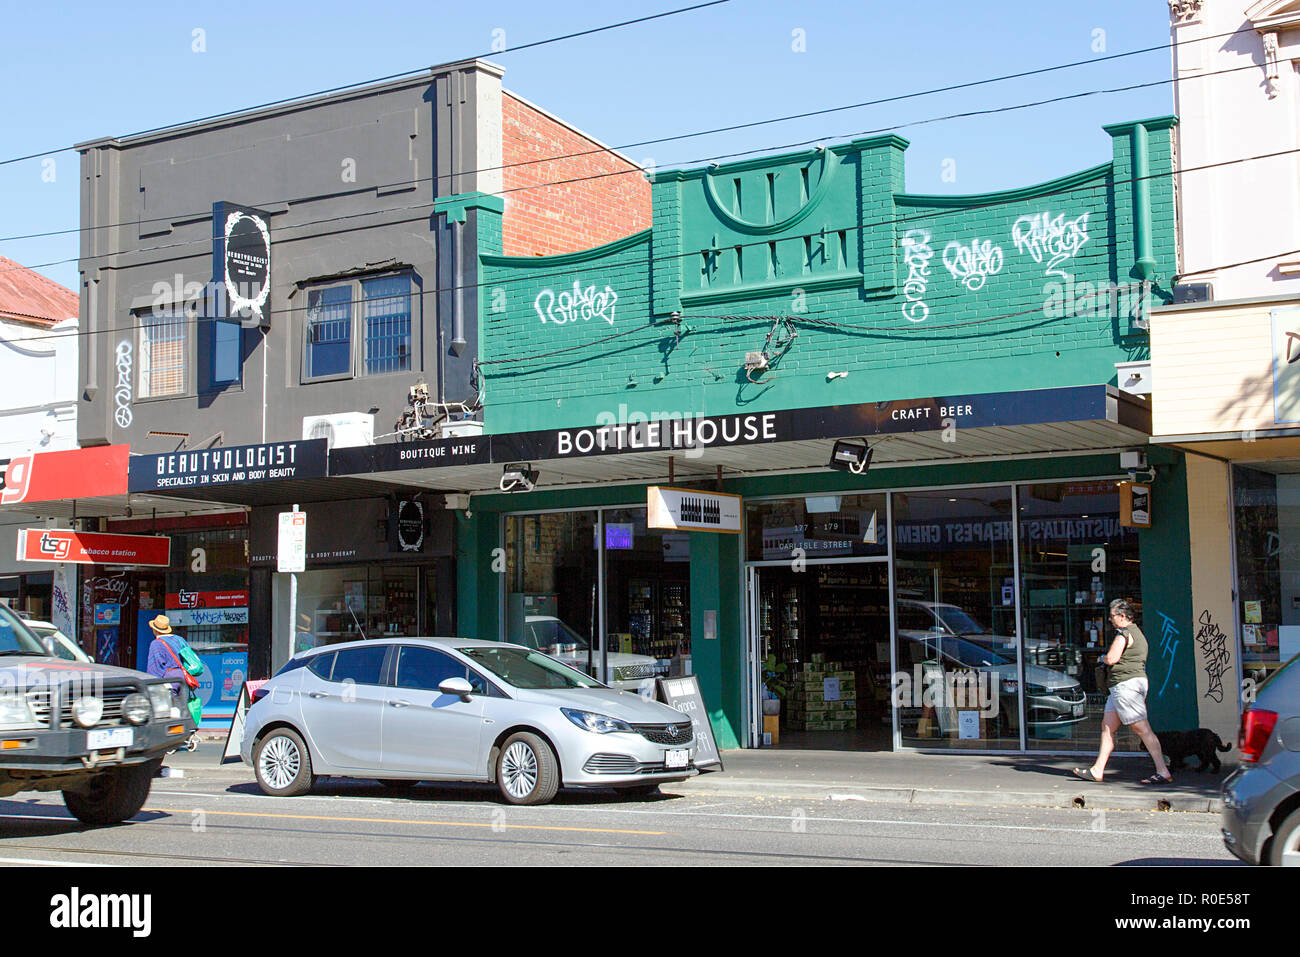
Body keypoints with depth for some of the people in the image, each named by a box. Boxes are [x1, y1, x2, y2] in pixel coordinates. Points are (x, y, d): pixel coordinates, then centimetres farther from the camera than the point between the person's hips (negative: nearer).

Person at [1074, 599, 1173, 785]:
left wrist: (1102, 658, 4)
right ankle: (1097, 771, 12)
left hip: (1127, 684, -11)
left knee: (1142, 728, -11)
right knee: (1107, 727, 10)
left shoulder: (1124, 633, -12)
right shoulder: (1137, 633, 20)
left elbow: (1111, 659, -18)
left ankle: (1163, 772, -11)